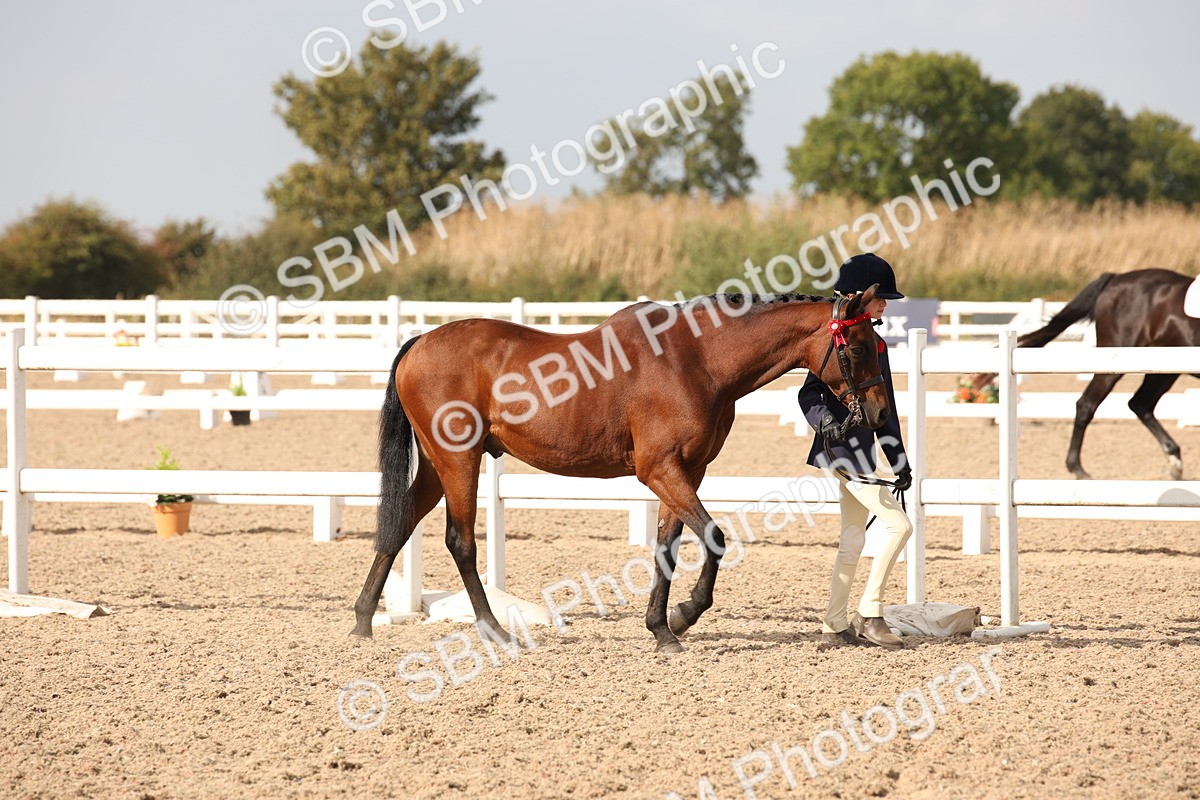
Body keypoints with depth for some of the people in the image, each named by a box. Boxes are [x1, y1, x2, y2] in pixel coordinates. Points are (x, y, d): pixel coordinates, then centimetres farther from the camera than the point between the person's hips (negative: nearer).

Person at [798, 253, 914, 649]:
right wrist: (822, 418, -35)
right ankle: (869, 614, -6)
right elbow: (810, 393, -15)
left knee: (853, 540, 11)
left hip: (861, 452, 9)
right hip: (841, 449, -9)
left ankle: (835, 624, 16)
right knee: (898, 525, -12)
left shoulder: (875, 344, 15)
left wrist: (899, 460, 19)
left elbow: (885, 409, 19)